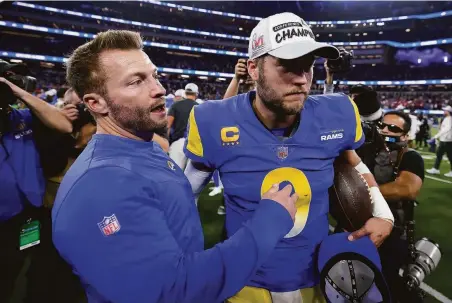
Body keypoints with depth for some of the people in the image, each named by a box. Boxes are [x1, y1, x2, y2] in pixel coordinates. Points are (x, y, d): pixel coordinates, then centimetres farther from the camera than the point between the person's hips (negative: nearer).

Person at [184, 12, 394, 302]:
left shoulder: (337, 115, -13)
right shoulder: (214, 123, -19)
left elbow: (354, 164, 9)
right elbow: (188, 189, -2)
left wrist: (383, 214, -1)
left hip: (317, 280, 2)